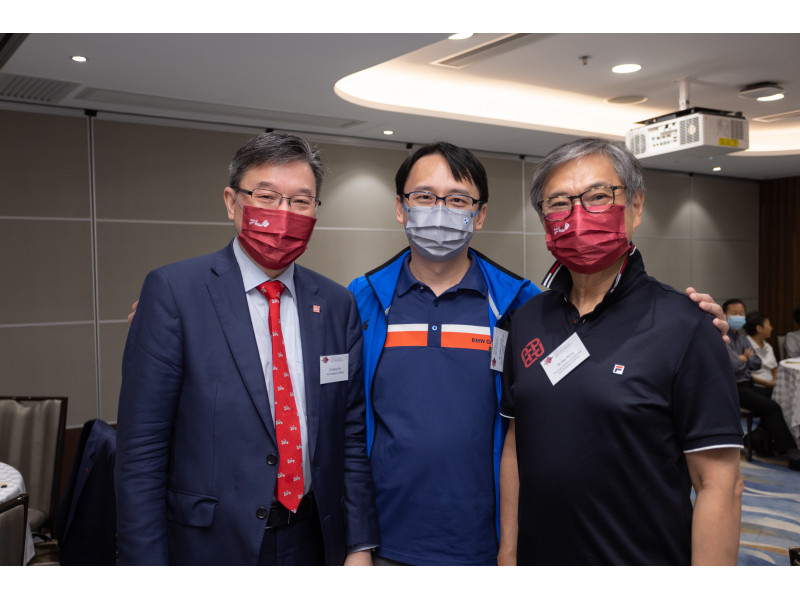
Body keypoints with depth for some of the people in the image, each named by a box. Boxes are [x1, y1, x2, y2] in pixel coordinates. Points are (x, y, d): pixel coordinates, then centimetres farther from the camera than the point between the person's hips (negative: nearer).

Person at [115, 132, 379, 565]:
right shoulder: (173, 291, -10)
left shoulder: (337, 305, 2)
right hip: (212, 545, -3)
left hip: (314, 542, 4)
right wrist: (146, 563, -12)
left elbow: (351, 434, 4)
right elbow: (141, 444, -11)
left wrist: (359, 546, 2)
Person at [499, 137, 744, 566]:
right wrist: (508, 554, 6)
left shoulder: (683, 327, -14)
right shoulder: (526, 321, 1)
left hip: (644, 560, -4)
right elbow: (515, 446, 7)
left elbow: (720, 485, -15)